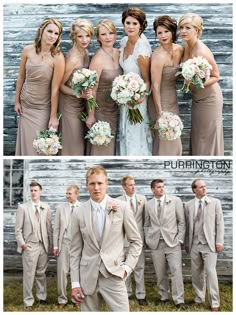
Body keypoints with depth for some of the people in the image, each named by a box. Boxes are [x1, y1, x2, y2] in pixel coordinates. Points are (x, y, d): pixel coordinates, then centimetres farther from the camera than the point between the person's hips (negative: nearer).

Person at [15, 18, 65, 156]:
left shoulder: (58, 58, -19)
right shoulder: (28, 50, -8)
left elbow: (55, 88, -17)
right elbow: (21, 77, 3)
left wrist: (53, 116, -12)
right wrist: (17, 101, 8)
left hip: (42, 108, -3)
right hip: (25, 104, 4)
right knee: (25, 141, 17)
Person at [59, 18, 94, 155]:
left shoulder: (84, 52, -2)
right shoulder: (73, 58, -25)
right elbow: (60, 85, -19)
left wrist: (83, 94, -4)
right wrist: (78, 94, -28)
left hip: (81, 102, 8)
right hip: (71, 103, -8)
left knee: (80, 138, 22)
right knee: (72, 140, 7)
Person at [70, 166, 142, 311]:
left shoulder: (122, 207, -3)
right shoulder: (79, 212, 1)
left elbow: (136, 241, 5)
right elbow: (75, 250, 5)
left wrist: (127, 267, -5)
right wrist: (75, 283, 2)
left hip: (114, 275, -1)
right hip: (87, 277, 2)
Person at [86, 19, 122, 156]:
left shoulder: (118, 53, -1)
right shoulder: (98, 59, -21)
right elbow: (92, 90, -18)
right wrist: (91, 115, -15)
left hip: (116, 107, 6)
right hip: (102, 108, -6)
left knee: (112, 143, 20)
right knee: (102, 146, 8)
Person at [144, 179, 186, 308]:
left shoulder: (175, 200, 1)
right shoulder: (148, 205, 7)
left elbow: (181, 222, 2)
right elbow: (147, 225, 15)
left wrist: (179, 239, -4)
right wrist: (148, 240, 5)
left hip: (172, 242, -2)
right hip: (156, 244, 2)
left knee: (176, 271, -7)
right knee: (160, 273, 7)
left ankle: (179, 300, 0)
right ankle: (163, 297, 22)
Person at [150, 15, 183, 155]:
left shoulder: (179, 49, -1)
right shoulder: (158, 56, -22)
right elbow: (156, 86, -21)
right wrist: (160, 112, -20)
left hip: (173, 98, 7)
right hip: (161, 100, -7)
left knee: (174, 138, 19)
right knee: (164, 138, 5)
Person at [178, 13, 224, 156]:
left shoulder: (202, 51, -27)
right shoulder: (186, 46, -4)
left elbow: (216, 76, -17)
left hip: (209, 98, -8)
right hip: (197, 97, 8)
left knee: (207, 137, 6)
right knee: (197, 135, 18)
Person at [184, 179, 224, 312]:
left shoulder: (215, 202, 1)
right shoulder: (188, 205, 6)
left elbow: (220, 223, -1)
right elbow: (187, 225, 8)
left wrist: (219, 242, -7)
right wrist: (187, 243, 7)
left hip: (209, 244, -3)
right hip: (194, 244, 3)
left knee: (210, 272, -8)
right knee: (197, 273, 9)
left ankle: (215, 303, 2)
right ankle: (199, 299, 23)